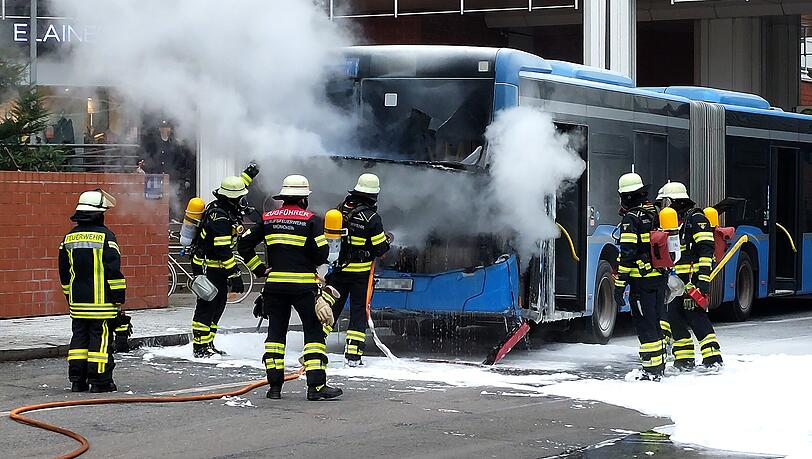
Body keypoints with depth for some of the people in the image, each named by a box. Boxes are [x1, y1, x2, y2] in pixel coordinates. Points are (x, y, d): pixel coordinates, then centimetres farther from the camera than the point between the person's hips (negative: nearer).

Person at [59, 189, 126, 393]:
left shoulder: (69, 238, 7)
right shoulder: (105, 236, -10)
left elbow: (64, 271, 14)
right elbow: (113, 269, -12)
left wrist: (70, 295, 24)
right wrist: (119, 296, -5)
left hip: (77, 301, 5)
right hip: (102, 300, -5)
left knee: (80, 337, 11)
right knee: (101, 338, -1)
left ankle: (77, 380, 12)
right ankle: (100, 380, -2)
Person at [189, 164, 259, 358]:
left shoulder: (222, 205, 3)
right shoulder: (220, 218, -26)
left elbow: (236, 189, 28)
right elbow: (223, 251, -28)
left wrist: (249, 174, 37)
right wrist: (234, 275, -28)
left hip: (216, 266, 10)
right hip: (208, 267, -10)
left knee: (218, 304, 14)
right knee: (207, 305, -7)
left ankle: (208, 343, 21)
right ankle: (200, 347, -3)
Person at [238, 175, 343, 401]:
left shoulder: (268, 219, 8)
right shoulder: (312, 220, -5)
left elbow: (245, 244, 9)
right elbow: (321, 254, -10)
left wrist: (259, 269, 13)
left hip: (275, 283, 4)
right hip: (304, 286, -4)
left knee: (276, 331, 11)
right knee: (313, 331, 2)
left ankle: (274, 385, 8)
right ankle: (316, 386, -4)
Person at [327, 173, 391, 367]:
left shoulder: (341, 209, -2)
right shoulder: (372, 218, -15)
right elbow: (379, 249, -11)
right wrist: (388, 240, 9)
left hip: (339, 269, 4)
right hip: (361, 271, -4)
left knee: (331, 306, 11)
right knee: (359, 310, 6)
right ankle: (353, 354, 3)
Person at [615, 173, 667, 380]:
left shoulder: (631, 219, -13)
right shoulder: (655, 214, 11)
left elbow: (627, 255, -18)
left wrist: (619, 285, -16)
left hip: (641, 280, -8)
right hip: (660, 278, 8)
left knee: (645, 326, -4)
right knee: (657, 322, 15)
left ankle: (651, 370, -5)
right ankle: (660, 366, 22)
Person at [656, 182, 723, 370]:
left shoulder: (696, 218, -9)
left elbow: (706, 249, -17)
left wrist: (703, 279, -22)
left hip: (694, 278, -9)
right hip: (678, 280, 9)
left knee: (696, 316, -12)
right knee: (674, 315, 4)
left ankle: (713, 359, -9)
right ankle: (685, 360, 11)